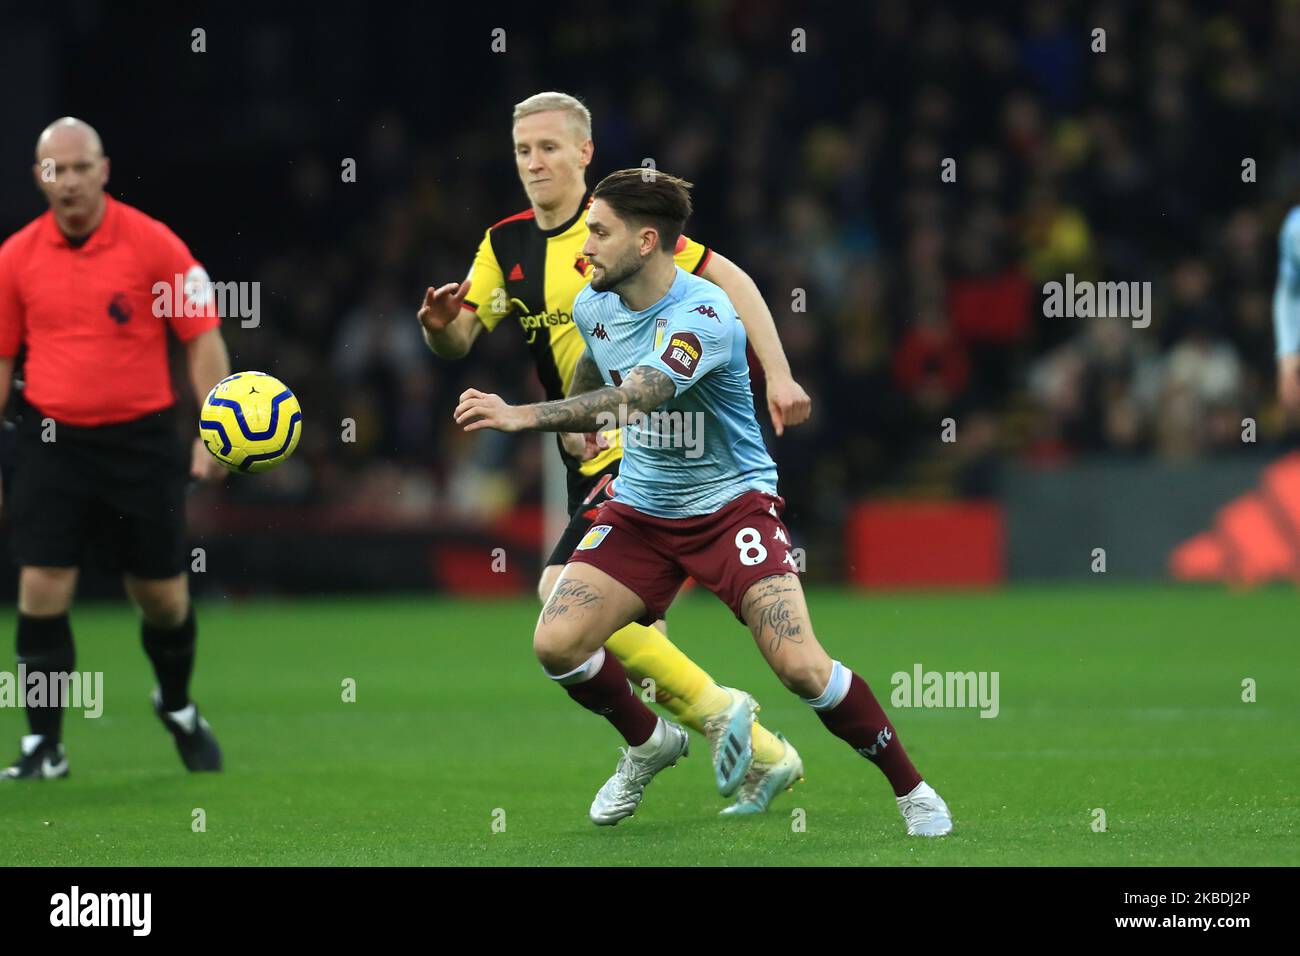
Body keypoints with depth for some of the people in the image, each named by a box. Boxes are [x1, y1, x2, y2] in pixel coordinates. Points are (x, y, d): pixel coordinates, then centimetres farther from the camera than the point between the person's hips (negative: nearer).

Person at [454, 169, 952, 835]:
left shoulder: (702, 316, -26)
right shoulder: (592, 307, -2)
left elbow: (631, 399, -41)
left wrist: (524, 416, -49)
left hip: (730, 501, -6)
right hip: (638, 508, 6)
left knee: (800, 666, -20)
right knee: (555, 643, -12)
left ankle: (910, 790, 2)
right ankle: (648, 742, 18)